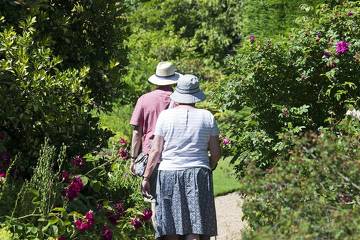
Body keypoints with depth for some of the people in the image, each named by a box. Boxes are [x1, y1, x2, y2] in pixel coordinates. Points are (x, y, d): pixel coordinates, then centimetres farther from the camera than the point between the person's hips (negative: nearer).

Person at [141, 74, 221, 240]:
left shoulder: (165, 116, -1)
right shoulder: (207, 117, 3)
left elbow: (156, 151, -2)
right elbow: (216, 153, 4)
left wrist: (146, 177, 5)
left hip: (169, 174, 0)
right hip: (199, 176, 1)